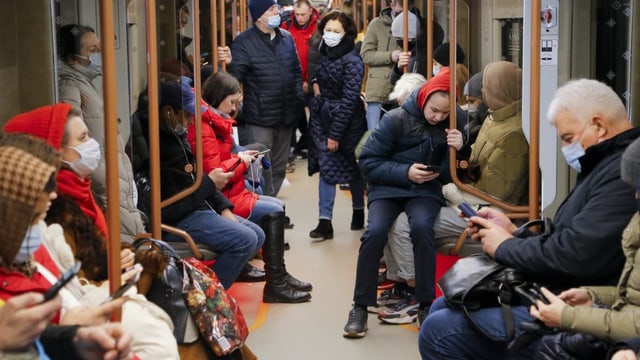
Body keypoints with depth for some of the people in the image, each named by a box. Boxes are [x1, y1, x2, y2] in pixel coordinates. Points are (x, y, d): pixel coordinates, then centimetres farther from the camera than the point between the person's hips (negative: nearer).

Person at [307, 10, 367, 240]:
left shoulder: (352, 61, -15)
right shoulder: (325, 54, 6)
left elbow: (349, 100, -18)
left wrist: (336, 133, -19)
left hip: (346, 120, -6)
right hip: (322, 118, 6)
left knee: (353, 168, 10)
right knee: (326, 168, -1)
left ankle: (358, 213, 28)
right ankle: (324, 222, -4)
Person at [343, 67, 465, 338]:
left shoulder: (452, 125, 1)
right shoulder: (397, 119, -8)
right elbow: (368, 162, -7)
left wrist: (457, 150, -18)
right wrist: (405, 172, -18)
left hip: (426, 190, 1)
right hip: (388, 187, -1)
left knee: (422, 227, -32)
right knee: (375, 231, -28)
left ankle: (426, 304, -20)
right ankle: (361, 306, -14)